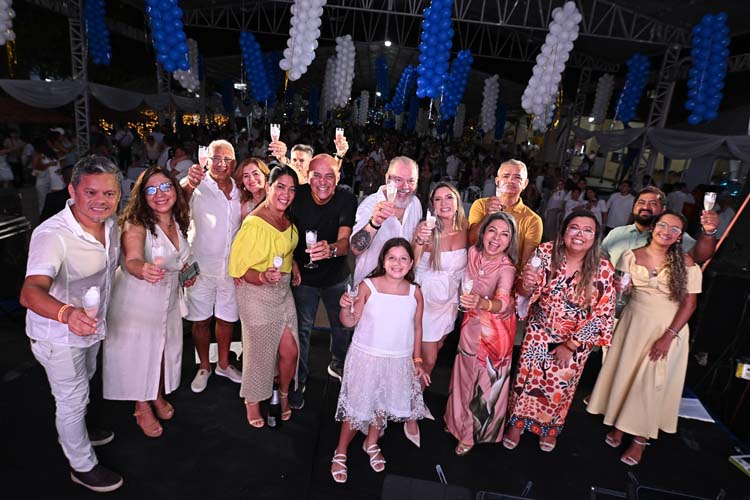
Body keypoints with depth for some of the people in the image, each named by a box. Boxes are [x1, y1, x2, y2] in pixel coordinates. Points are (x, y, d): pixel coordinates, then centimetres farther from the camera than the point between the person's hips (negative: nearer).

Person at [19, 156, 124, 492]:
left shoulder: (110, 224, -10)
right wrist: (67, 313, -65)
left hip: (90, 325, 7)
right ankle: (83, 466, 36)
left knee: (81, 387, 30)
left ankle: (73, 433, 58)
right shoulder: (52, 235, -33)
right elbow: (30, 292, -46)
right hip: (58, 336, -7)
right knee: (72, 398, 12)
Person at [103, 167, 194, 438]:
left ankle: (159, 396, 47)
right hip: (137, 301, -5)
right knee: (139, 354, 12)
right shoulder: (136, 224, -22)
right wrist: (143, 270, -61)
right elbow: (131, 260, -40)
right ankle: (142, 408, 36)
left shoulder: (178, 221, -3)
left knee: (164, 349, 20)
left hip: (168, 299, 6)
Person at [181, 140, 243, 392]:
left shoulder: (239, 191, 3)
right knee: (201, 321, 11)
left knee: (226, 319, 16)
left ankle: (223, 364, 35)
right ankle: (204, 367, 31)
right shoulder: (198, 186, -11)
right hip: (201, 267, -3)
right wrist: (188, 182, -55)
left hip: (231, 268, 4)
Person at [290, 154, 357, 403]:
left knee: (341, 324, 19)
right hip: (304, 276, 0)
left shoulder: (347, 199, -21)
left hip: (336, 276, 1)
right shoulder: (297, 195, -18)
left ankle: (338, 364, 47)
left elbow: (346, 240, -33)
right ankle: (298, 381, 28)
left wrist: (331, 249, -54)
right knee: (302, 329, 8)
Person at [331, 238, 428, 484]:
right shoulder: (367, 286, -13)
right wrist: (346, 308, -29)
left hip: (399, 362, 3)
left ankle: (371, 444, 48)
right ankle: (340, 453, 32)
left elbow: (417, 327, 5)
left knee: (384, 405, 20)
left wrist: (417, 360, 6)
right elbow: (351, 322, -8)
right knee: (358, 407, 8)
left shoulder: (415, 292, -5)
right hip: (366, 357, -3)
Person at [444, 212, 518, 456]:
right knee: (465, 375, 21)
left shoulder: (506, 269, -26)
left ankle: (473, 434, 37)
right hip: (471, 324, 5)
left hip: (494, 331, -5)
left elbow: (503, 303, -44)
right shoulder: (473, 252, -11)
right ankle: (460, 422, 47)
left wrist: (482, 303, -61)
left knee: (486, 382, 14)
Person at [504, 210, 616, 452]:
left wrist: (570, 346, -10)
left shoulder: (603, 269, -19)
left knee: (560, 384, 14)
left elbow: (602, 314, -12)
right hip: (540, 331, 1)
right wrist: (526, 285, -36)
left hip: (576, 339, 0)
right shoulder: (545, 252, -17)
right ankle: (516, 424, 35)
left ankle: (550, 428, 43)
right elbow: (526, 294, -11)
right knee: (527, 376, 8)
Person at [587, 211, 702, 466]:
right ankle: (619, 424, 29)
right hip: (634, 324, 2)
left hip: (669, 330, -2)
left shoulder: (686, 263, -6)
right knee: (625, 375, 9)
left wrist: (669, 336, -15)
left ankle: (640, 438, 18)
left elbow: (690, 303, -8)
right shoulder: (631, 256, -1)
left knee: (651, 383, 1)